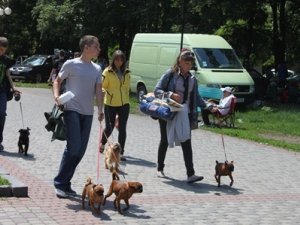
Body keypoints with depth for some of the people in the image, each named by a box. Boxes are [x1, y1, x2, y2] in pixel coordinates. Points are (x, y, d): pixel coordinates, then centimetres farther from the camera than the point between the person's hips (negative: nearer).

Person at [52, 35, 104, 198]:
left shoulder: (97, 69, 13)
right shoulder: (71, 64, -1)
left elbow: (98, 90, 9)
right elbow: (57, 81, 5)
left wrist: (100, 109, -4)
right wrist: (56, 96, -14)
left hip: (88, 113, 6)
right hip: (72, 110, -6)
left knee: (81, 150, 4)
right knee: (73, 147, -15)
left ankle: (65, 183, 15)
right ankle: (60, 183, -3)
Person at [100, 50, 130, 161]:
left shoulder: (126, 73, 9)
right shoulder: (108, 72, -5)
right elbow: (102, 87, -4)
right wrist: (105, 93, -22)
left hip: (124, 104, 3)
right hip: (110, 104, -3)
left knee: (122, 128, -2)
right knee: (109, 127, 5)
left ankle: (121, 152, 3)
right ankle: (103, 143, 37)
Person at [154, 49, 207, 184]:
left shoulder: (192, 79, 9)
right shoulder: (170, 74, -5)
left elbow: (196, 98, 13)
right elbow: (157, 90, -8)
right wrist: (170, 95, -23)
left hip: (184, 114, 3)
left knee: (186, 143, -8)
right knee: (165, 141, 12)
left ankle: (190, 174, -14)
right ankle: (160, 169, 30)